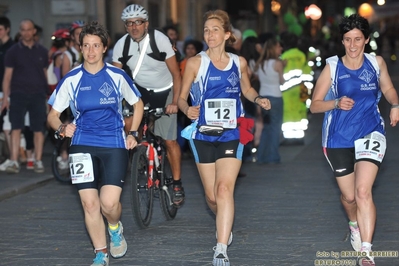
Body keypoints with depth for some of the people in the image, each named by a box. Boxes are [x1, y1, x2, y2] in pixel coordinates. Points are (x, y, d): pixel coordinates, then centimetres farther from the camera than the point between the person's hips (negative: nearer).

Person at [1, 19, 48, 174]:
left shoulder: (42, 51, 11)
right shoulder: (13, 51, 5)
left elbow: (45, 73, 13)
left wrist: (47, 94, 4)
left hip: (38, 95, 2)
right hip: (18, 94, -2)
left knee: (38, 129, 2)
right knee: (16, 127, -7)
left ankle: (38, 161, 8)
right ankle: (14, 161, -8)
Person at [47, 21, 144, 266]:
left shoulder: (117, 76, -1)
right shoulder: (71, 80, -1)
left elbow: (138, 103, 14)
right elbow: (53, 114, 5)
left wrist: (133, 133, 5)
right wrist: (61, 128, -16)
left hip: (115, 145, -1)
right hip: (83, 146, 1)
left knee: (109, 202, -15)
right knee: (89, 203, -6)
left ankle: (115, 228, 22)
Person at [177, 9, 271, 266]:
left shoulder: (239, 62, 3)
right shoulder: (196, 63, -4)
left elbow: (246, 89, 20)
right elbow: (182, 97, 0)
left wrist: (258, 99, 0)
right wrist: (187, 110, -22)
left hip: (232, 134, 0)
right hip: (203, 134, 0)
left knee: (224, 188, -17)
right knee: (212, 196, 8)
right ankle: (226, 227, 42)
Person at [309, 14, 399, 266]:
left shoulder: (377, 63, 1)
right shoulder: (332, 67, -5)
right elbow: (315, 105, -2)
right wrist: (337, 103, -21)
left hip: (370, 134, 0)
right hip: (339, 138, 1)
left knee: (363, 191, -19)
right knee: (349, 196, 11)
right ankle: (355, 224, 47)